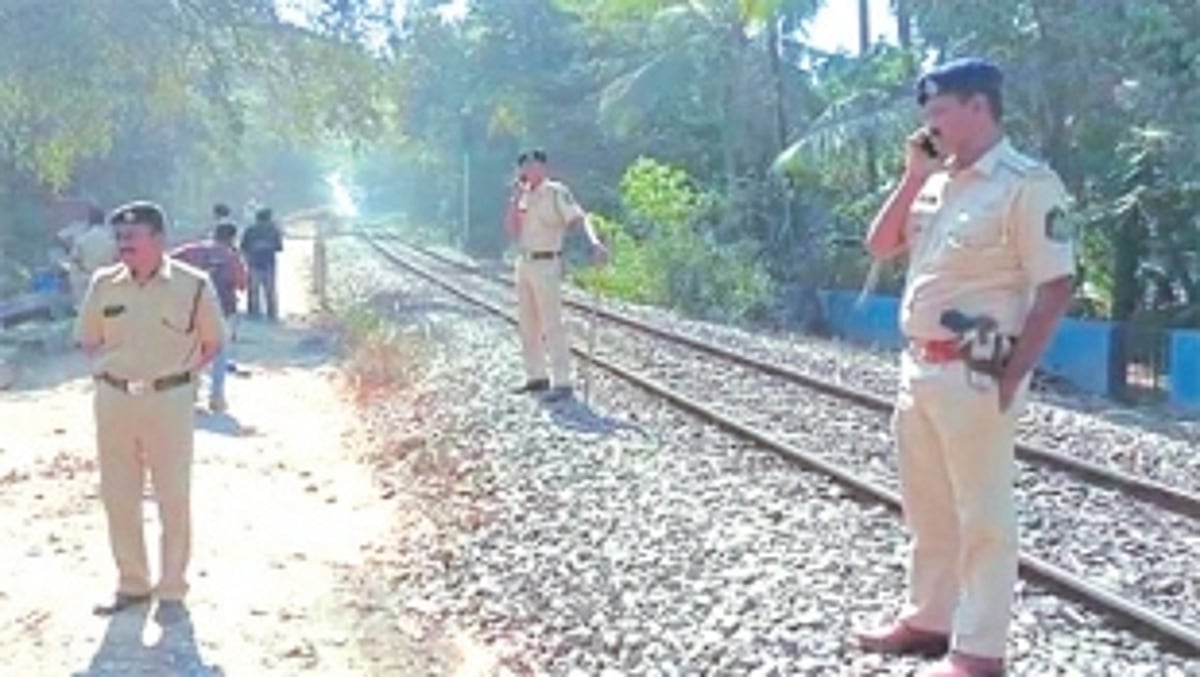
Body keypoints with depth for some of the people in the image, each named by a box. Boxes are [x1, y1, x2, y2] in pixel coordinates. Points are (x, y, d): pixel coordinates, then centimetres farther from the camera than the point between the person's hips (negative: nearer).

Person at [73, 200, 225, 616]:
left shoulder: (193, 285, -8)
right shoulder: (103, 283, 2)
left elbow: (212, 342, 4)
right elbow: (87, 338, 15)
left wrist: (182, 372, -5)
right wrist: (104, 366, 0)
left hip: (169, 401, -3)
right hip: (113, 400, 4)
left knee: (174, 497, 6)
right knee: (118, 496, 11)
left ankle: (172, 589, 20)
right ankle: (132, 583, 27)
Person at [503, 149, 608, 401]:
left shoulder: (556, 192, -8)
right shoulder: (524, 195, 13)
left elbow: (579, 218, -19)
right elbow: (511, 231, 10)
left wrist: (594, 241, -37)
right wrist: (515, 198, 1)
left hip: (546, 264, -8)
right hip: (524, 263, 8)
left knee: (551, 325, -9)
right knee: (527, 324, 11)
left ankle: (562, 382, -6)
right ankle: (536, 377, 21)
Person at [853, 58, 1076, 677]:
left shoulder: (1027, 183, -13)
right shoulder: (936, 183, 12)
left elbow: (1056, 288, -15)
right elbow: (879, 247, 15)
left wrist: (1011, 377, -17)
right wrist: (913, 176, 3)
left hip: (975, 375, -8)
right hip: (918, 368, 8)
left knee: (983, 516, 2)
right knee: (927, 508, 18)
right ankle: (927, 619, 33)